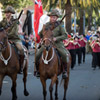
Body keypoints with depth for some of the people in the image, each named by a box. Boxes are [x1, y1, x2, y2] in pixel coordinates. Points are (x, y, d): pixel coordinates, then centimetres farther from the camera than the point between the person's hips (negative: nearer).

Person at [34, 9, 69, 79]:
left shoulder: (59, 25, 4)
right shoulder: (46, 25, 11)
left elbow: (65, 35, -4)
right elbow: (40, 34, 23)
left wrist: (56, 38, -16)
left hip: (57, 43, -2)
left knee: (64, 54, -27)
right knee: (37, 55, -16)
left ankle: (65, 71, -10)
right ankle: (38, 70, 6)